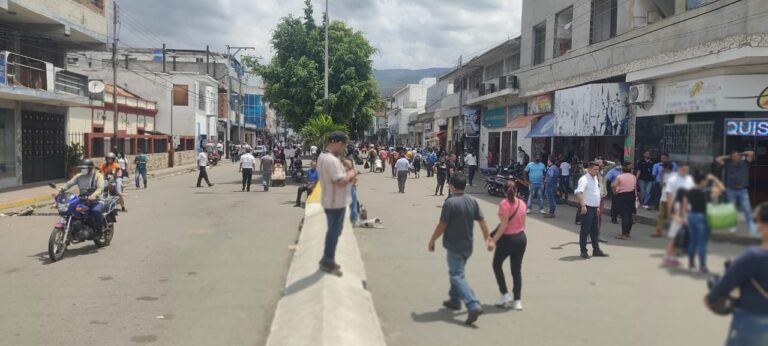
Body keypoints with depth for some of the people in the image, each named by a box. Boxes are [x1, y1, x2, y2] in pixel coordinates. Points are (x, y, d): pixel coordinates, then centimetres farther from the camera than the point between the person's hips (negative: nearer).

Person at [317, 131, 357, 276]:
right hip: (336, 202, -10)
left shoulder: (323, 156, 8)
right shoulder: (332, 160, -26)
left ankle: (327, 259, 30)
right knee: (334, 232, 3)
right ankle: (328, 262, 14)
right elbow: (341, 182, -31)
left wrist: (346, 174, 8)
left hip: (331, 201, 10)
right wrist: (350, 174, -14)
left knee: (332, 230, 20)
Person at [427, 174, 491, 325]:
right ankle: (455, 300, 36)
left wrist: (432, 241, -4)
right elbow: (482, 222, 5)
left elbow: (442, 226, -16)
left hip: (454, 246, -7)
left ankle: (473, 306, -21)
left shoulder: (450, 203, -18)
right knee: (456, 272, 25)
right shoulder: (472, 202, 3)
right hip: (467, 245, 8)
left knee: (458, 276, -8)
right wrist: (487, 239, 14)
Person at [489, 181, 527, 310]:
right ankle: (516, 301, 14)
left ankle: (505, 295, 11)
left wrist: (494, 240, -20)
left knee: (497, 265, 15)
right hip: (521, 238, 6)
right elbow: (523, 223, 9)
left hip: (507, 238, -6)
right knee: (517, 270, 11)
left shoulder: (504, 204, -16)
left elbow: (504, 225, -20)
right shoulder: (522, 203, 2)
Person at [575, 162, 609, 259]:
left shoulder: (595, 179, 14)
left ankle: (596, 250, 22)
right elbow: (578, 193, -28)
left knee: (594, 230, 14)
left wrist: (598, 206, 22)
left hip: (594, 208, 9)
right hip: (587, 208, -9)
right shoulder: (584, 179, -15)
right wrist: (583, 205, -35)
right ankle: (583, 251, 4)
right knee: (585, 230, -3)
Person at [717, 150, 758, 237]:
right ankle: (733, 227, 18)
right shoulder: (728, 164, 3)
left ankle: (753, 230, -2)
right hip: (731, 190, 1)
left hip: (743, 191, -1)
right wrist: (728, 157, 6)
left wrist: (742, 154, 9)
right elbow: (717, 159, 0)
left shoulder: (744, 162, 3)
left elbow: (752, 153, -2)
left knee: (747, 210, -3)